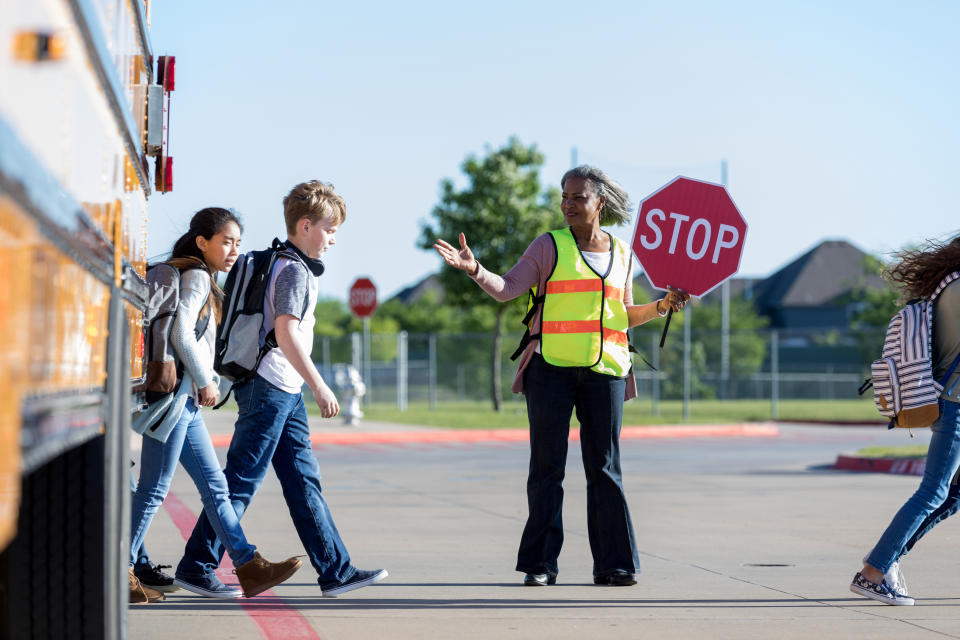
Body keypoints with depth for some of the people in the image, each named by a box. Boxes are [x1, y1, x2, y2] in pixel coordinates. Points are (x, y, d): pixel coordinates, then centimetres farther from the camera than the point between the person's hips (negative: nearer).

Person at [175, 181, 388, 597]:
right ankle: (196, 566, 2)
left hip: (286, 392, 10)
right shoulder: (294, 270, -13)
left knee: (304, 483, 6)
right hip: (271, 388, -10)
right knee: (241, 482, -5)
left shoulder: (293, 266, 18)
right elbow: (286, 331, -24)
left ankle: (336, 571, 6)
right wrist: (318, 385, -25)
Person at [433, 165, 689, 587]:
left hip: (603, 368, 2)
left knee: (604, 467, 2)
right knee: (547, 466, 0)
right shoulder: (550, 247, 4)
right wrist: (475, 270, -22)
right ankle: (541, 564, 5)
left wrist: (663, 306, 8)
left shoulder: (621, 253, 14)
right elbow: (507, 288, -6)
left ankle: (613, 564, 7)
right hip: (551, 367, -2)